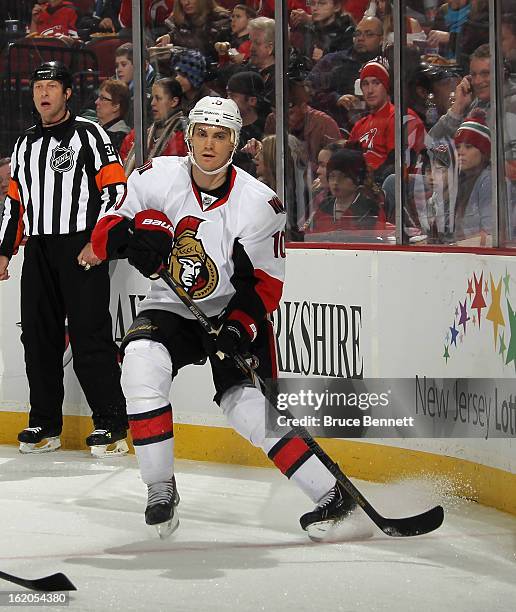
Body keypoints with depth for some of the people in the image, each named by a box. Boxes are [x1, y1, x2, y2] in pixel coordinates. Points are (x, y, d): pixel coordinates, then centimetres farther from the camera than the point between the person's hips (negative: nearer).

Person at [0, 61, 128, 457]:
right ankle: (45, 423, 13)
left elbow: (115, 188, -7)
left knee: (89, 334, -11)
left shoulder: (89, 135, -1)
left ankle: (111, 422, -8)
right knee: (39, 336, 6)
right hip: (38, 251, 7)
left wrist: (98, 242, -15)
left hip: (81, 249, -7)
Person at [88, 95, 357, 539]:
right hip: (170, 309, 2)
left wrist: (239, 327, -25)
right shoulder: (157, 178, -10)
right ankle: (160, 491, -13)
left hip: (234, 314, -2)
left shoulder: (259, 203, -14)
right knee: (141, 363, -27)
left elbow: (264, 282, -9)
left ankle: (332, 494, -6)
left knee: (248, 405, -17)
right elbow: (106, 231, -4)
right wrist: (133, 234, -27)